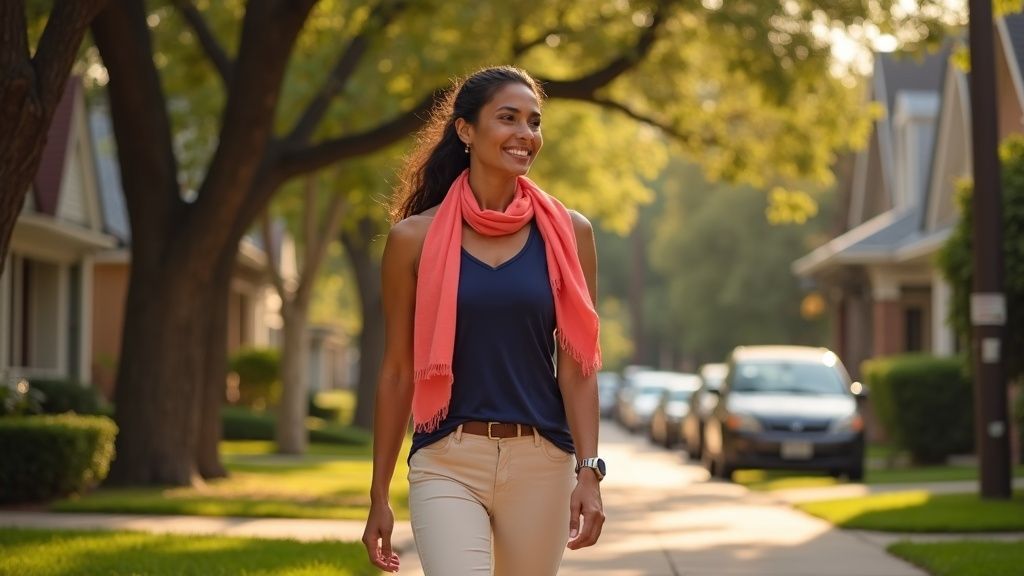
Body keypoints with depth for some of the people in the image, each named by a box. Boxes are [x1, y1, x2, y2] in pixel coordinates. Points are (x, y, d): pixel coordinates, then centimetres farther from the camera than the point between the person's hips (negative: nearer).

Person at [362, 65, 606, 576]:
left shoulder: (567, 234, 4)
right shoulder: (415, 238, 1)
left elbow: (576, 366, 3)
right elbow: (398, 372, 5)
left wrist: (588, 472, -8)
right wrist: (379, 496, 7)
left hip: (539, 464, 2)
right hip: (447, 463, -2)